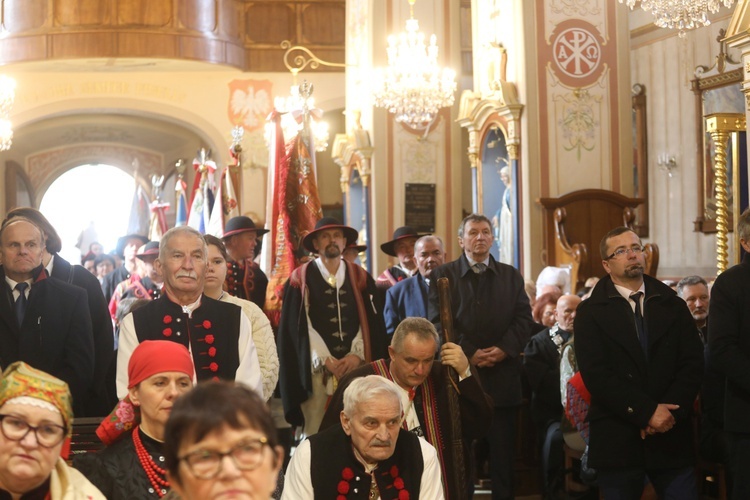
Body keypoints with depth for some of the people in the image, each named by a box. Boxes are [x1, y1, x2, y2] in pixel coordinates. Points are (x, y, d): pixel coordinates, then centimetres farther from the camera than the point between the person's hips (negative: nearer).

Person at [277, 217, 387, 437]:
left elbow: (373, 323, 8)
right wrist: (325, 360, -9)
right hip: (316, 370, -2)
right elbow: (297, 327, -1)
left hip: (357, 368, 2)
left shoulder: (361, 278, 13)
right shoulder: (300, 280, 4)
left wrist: (357, 355, -7)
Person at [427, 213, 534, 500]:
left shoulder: (511, 276, 14)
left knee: (503, 452, 3)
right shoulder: (443, 275, 6)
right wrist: (469, 353, -14)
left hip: (502, 376, 2)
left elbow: (523, 319, 5)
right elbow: (438, 323, -3)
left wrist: (504, 348, -12)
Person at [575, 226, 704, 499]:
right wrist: (647, 412, -17)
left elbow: (693, 363, 3)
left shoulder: (673, 306, 11)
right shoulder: (591, 312, 0)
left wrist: (670, 412, -12)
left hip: (672, 437, 2)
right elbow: (596, 374, -10)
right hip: (617, 439, -2)